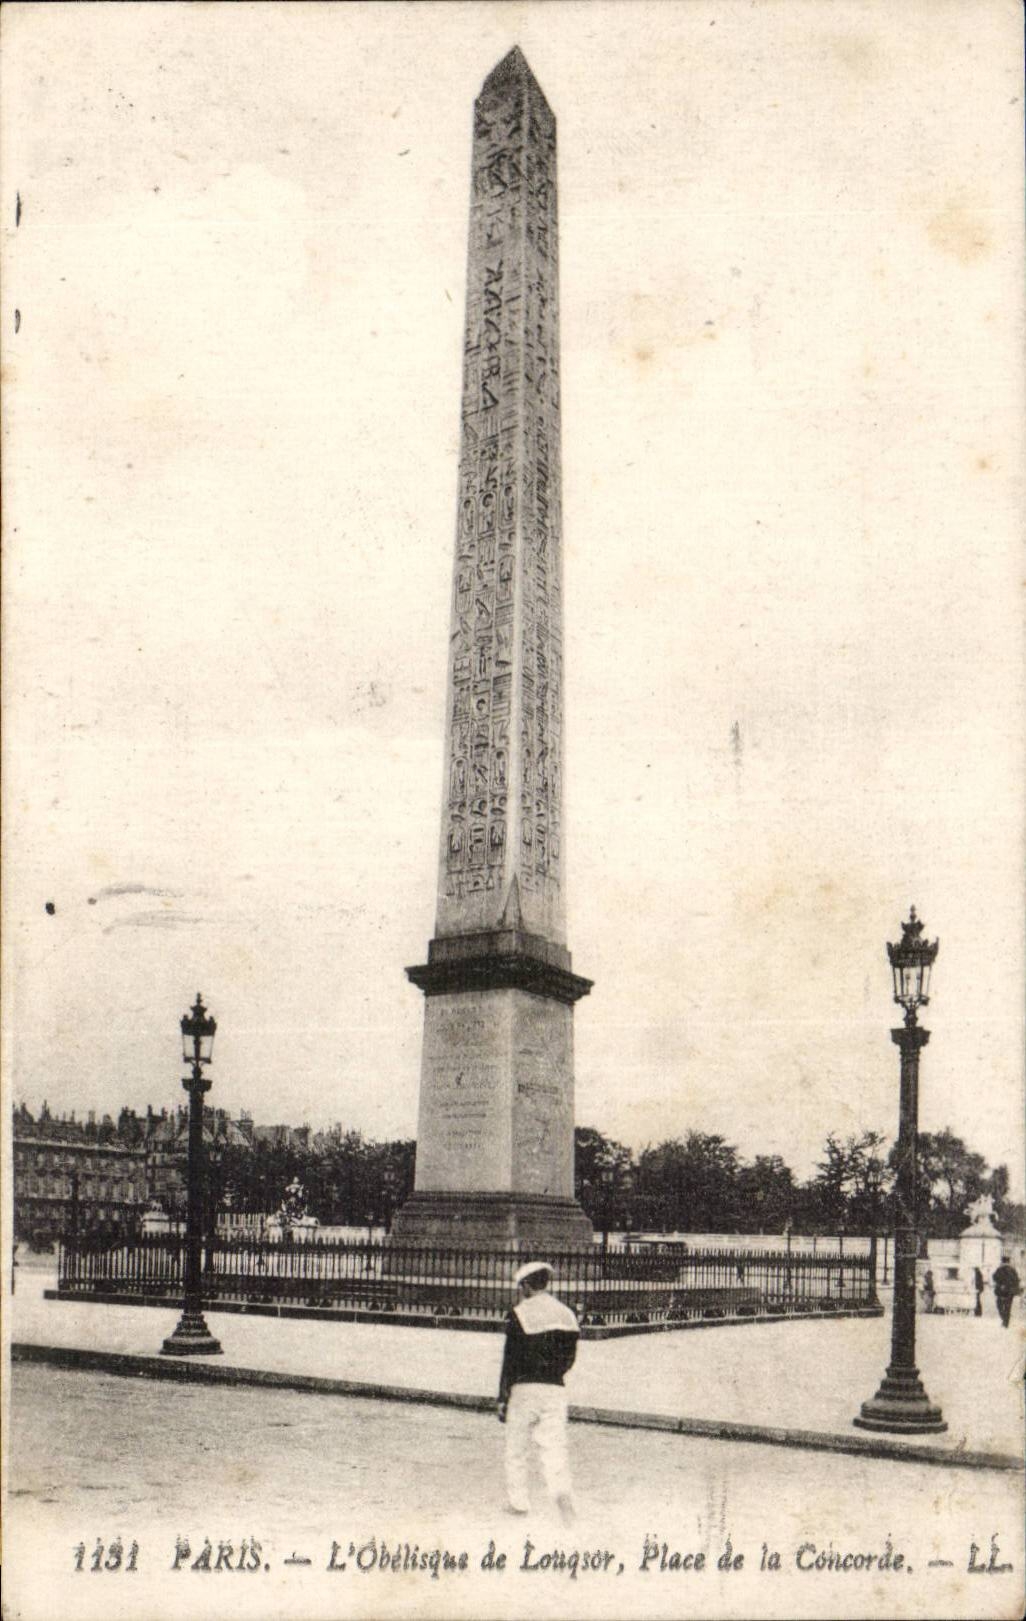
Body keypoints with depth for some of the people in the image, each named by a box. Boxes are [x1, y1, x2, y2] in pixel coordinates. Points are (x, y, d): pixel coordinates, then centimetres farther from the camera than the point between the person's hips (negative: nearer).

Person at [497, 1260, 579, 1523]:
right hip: (555, 1390, 4)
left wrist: (502, 1400, -4)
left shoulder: (520, 1314, -6)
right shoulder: (567, 1314, 10)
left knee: (517, 1448, 10)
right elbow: (569, 1360, 14)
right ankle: (562, 1491, -24)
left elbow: (510, 1361, -8)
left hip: (524, 1388, -4)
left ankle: (519, 1502, 15)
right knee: (554, 1445, 0)